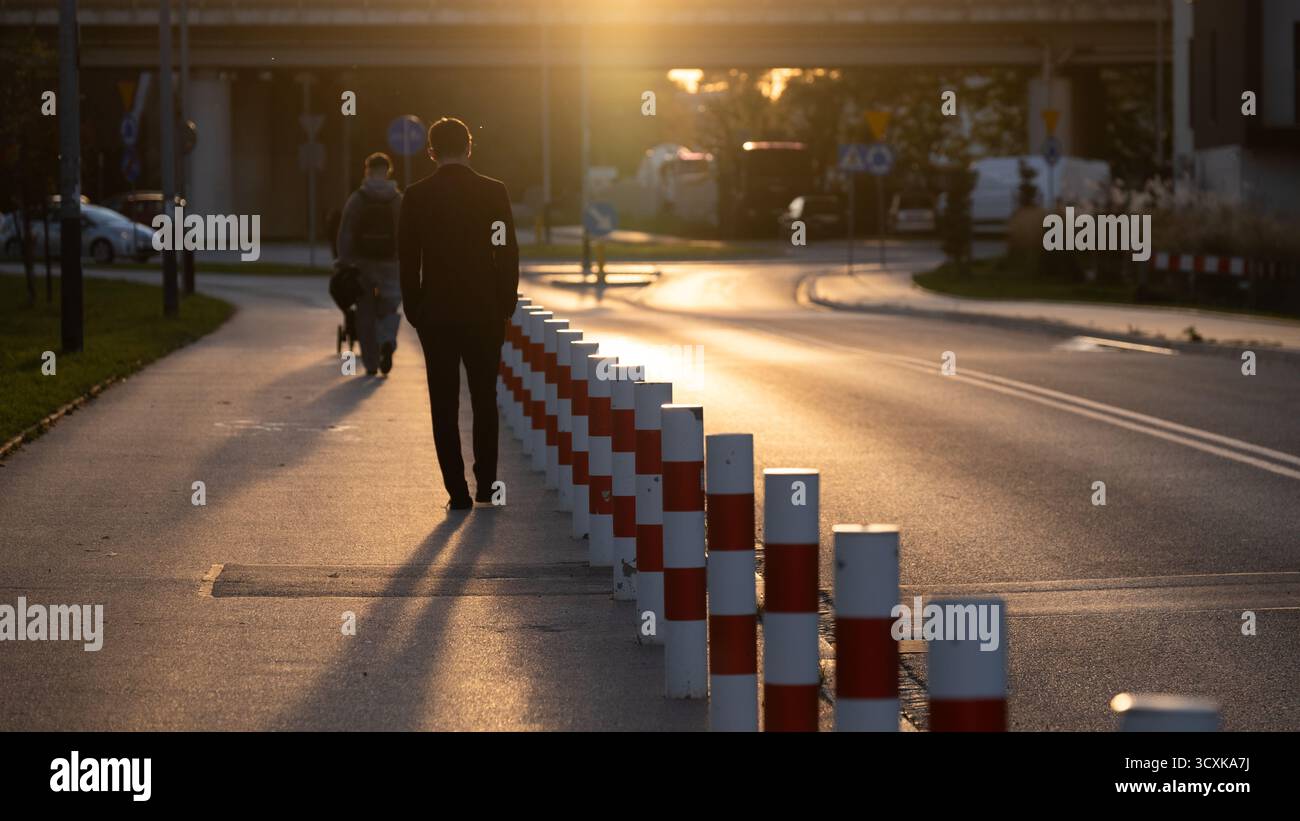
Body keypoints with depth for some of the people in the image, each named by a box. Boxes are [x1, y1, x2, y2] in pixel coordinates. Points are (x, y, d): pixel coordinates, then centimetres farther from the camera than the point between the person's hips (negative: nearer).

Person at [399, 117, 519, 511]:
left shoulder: (416, 195, -4)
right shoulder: (494, 191, -4)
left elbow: (407, 259, -2)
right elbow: (509, 255, -2)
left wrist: (415, 311, 7)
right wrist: (505, 306, 7)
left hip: (436, 315, -1)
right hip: (485, 313, 1)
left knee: (445, 405, 3)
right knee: (485, 400, 15)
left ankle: (458, 490, 0)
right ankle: (486, 483, 15)